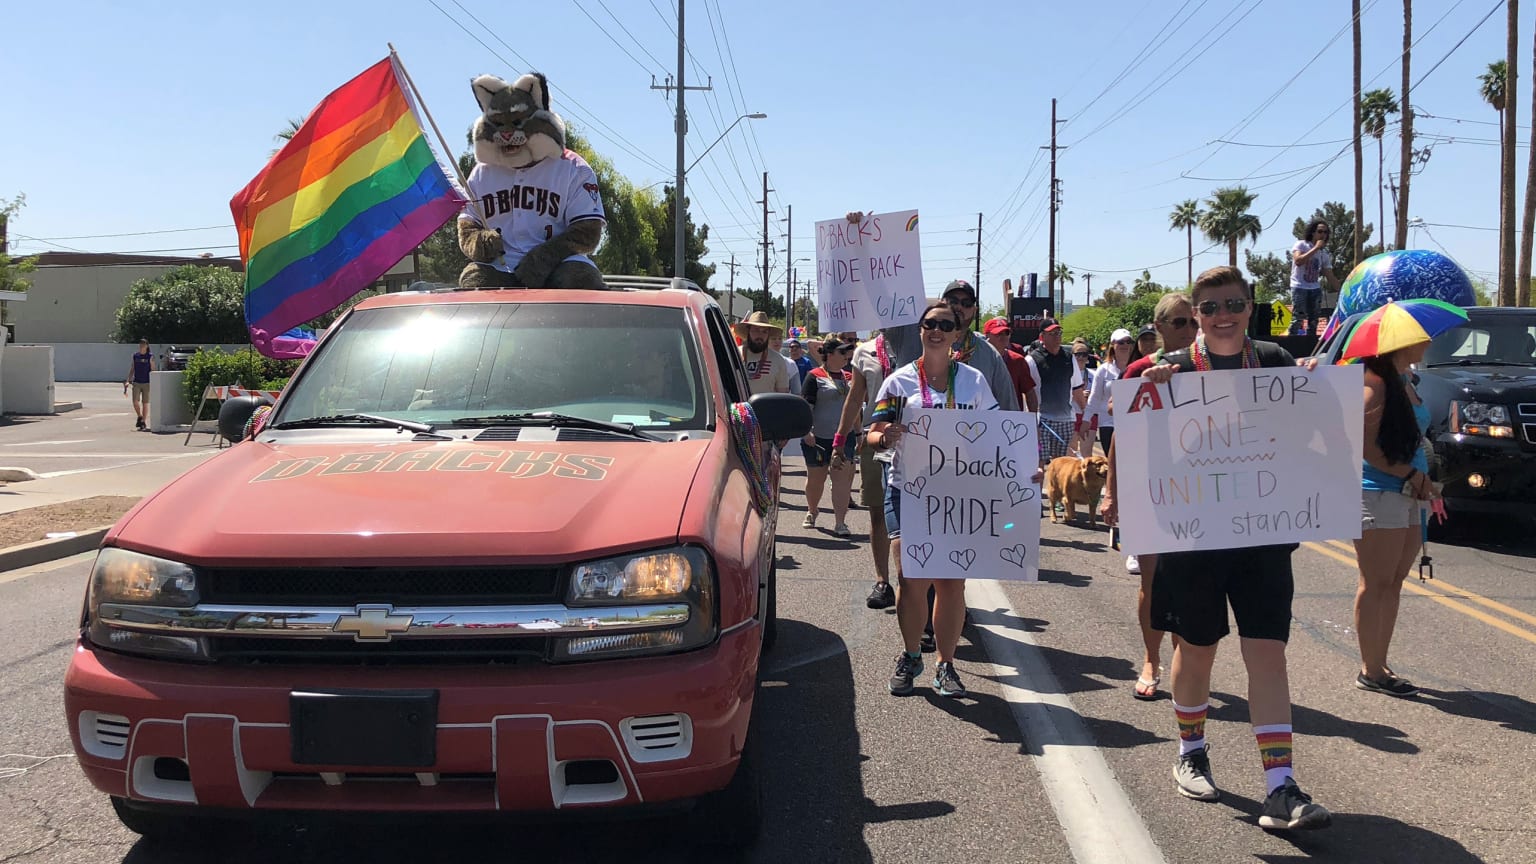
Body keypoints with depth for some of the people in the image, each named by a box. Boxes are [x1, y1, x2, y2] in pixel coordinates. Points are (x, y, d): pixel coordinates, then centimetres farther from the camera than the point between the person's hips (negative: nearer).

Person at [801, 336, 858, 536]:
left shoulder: (849, 377, 12)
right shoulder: (815, 376, -4)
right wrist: (806, 431, -18)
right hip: (819, 437, -3)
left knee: (842, 479, -8)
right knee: (815, 478, 11)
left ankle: (840, 522, -9)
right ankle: (811, 512, 36)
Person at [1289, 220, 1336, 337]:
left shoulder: (1324, 253, 10)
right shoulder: (1301, 245, -5)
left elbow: (1330, 276, 10)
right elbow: (1298, 261, -24)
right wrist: (1316, 248, -20)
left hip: (1315, 289, 6)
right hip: (1299, 287, -6)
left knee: (1313, 320, 7)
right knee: (1297, 319, -14)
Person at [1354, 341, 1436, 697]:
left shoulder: (1406, 383, 14)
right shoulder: (1377, 384, -13)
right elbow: (1366, 446, -18)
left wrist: (1424, 482, 10)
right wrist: (1412, 475, -16)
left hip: (1407, 495, 9)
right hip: (1378, 493, -9)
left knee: (1393, 584, 12)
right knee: (1376, 586, -3)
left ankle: (1379, 666, 19)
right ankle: (1370, 671, 4)